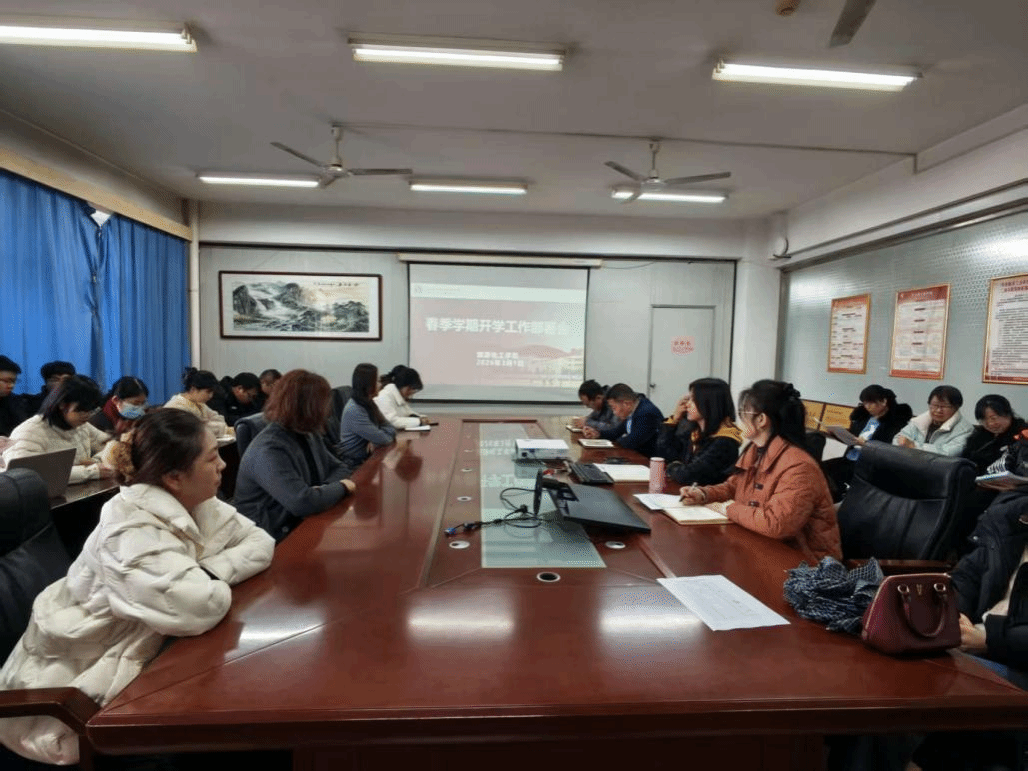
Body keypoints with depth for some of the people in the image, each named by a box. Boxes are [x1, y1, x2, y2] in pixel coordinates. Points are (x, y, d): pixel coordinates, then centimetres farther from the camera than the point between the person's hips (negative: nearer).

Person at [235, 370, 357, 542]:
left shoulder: (308, 435, 4)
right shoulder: (268, 450, -23)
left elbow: (339, 469, 11)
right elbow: (303, 502, -33)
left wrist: (326, 488, -11)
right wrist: (341, 487, -15)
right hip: (276, 540, -7)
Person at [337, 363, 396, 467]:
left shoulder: (369, 403, 8)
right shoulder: (354, 411, -20)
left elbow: (391, 429, 7)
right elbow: (383, 439, -21)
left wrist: (375, 441, -11)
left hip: (368, 457, 8)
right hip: (356, 465, -8)